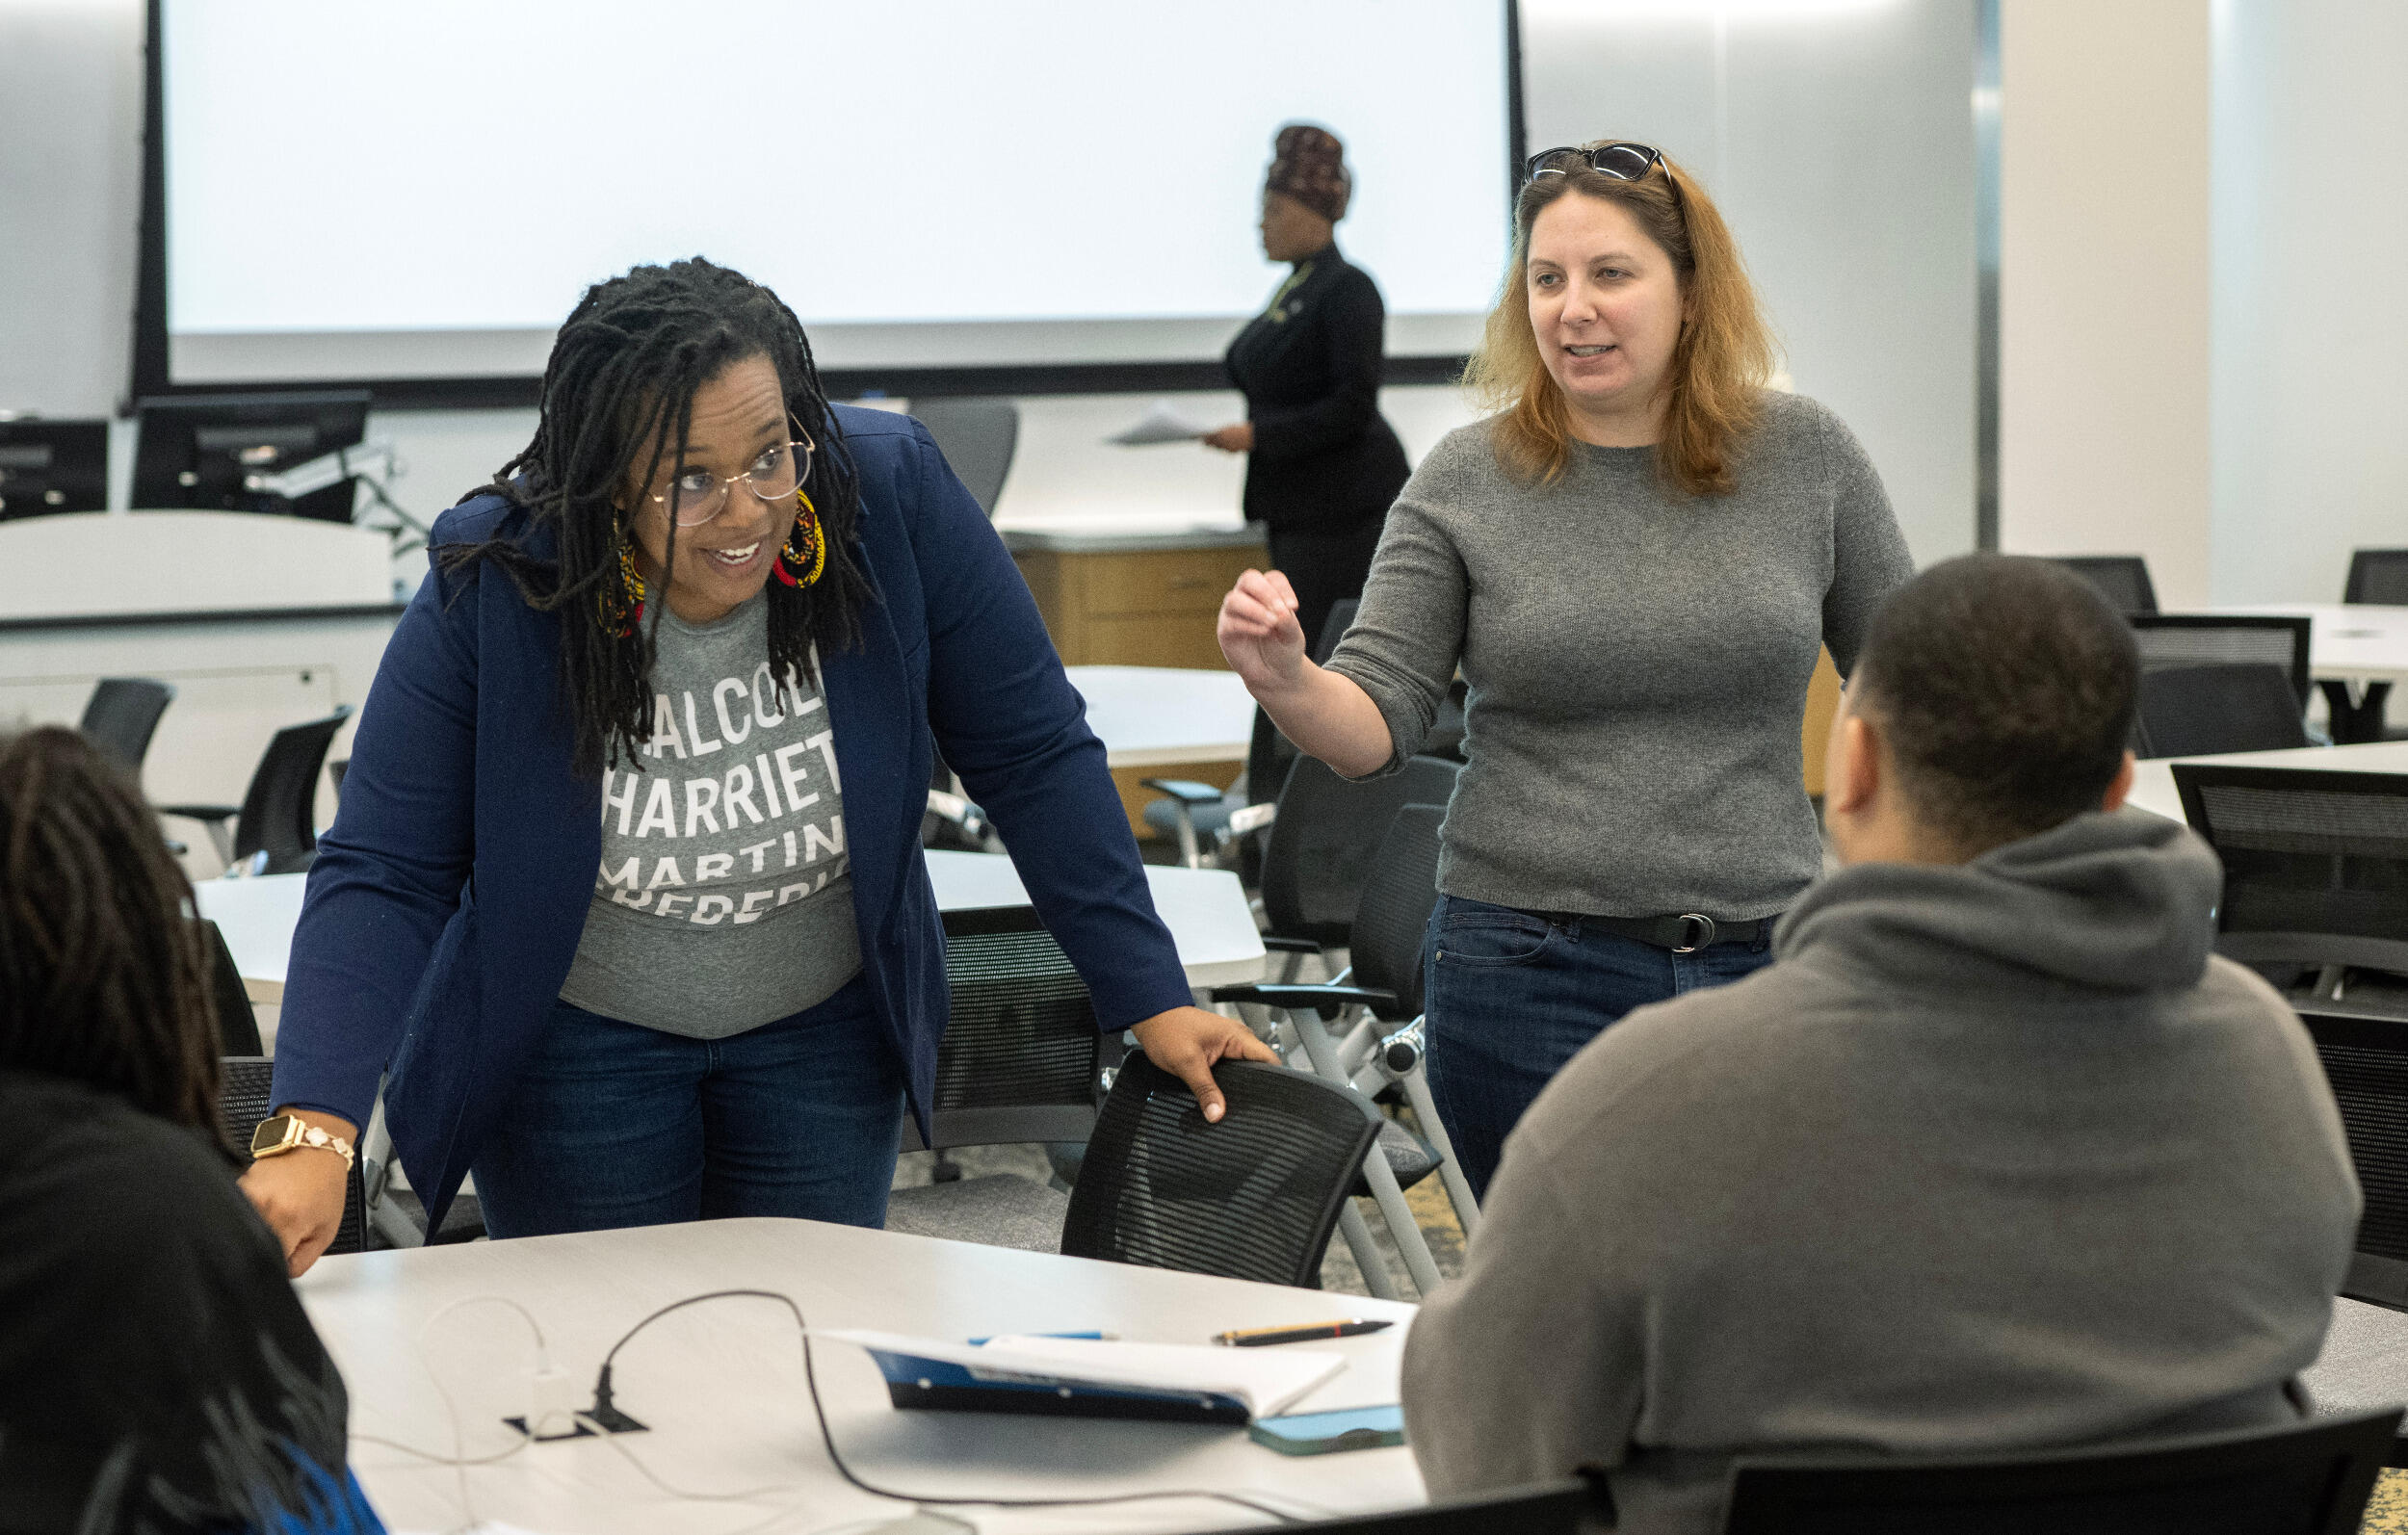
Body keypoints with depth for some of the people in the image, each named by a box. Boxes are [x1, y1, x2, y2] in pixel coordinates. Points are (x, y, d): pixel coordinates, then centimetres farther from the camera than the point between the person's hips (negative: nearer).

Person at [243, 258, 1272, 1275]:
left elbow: (1034, 758, -11)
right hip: (578, 1042, -1)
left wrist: (1150, 1000, -13)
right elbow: (380, 873, -22)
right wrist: (316, 1132, -36)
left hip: (828, 1030, 2)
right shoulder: (493, 588, -24)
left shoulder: (893, 496, -22)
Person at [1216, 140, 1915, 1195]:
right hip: (1531, 976, -1)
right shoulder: (1465, 482, 0)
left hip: (1763, 964, 1)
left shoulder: (1804, 457, 3)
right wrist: (1285, 681, -23)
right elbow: (1377, 725, -2)